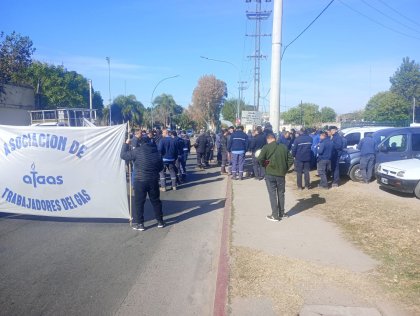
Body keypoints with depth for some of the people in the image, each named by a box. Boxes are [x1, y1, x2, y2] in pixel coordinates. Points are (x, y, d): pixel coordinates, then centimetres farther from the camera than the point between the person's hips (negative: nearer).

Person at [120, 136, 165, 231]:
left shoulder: (137, 151, -8)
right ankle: (160, 221, 23)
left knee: (139, 202, 6)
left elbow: (123, 155, -3)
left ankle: (139, 223, 10)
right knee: (155, 201, 15)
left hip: (140, 180, -4)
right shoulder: (155, 151, 7)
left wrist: (126, 144, 9)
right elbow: (161, 167, 11)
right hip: (154, 180, 5)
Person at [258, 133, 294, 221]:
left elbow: (260, 159, -16)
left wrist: (265, 165, 2)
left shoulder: (266, 147, -8)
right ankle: (281, 213, 24)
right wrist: (285, 169, 11)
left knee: (272, 194, 3)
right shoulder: (283, 147, 6)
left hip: (270, 174, -4)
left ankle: (275, 215, 3)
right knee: (281, 193, 16)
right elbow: (290, 160, 5)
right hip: (281, 174, 4)